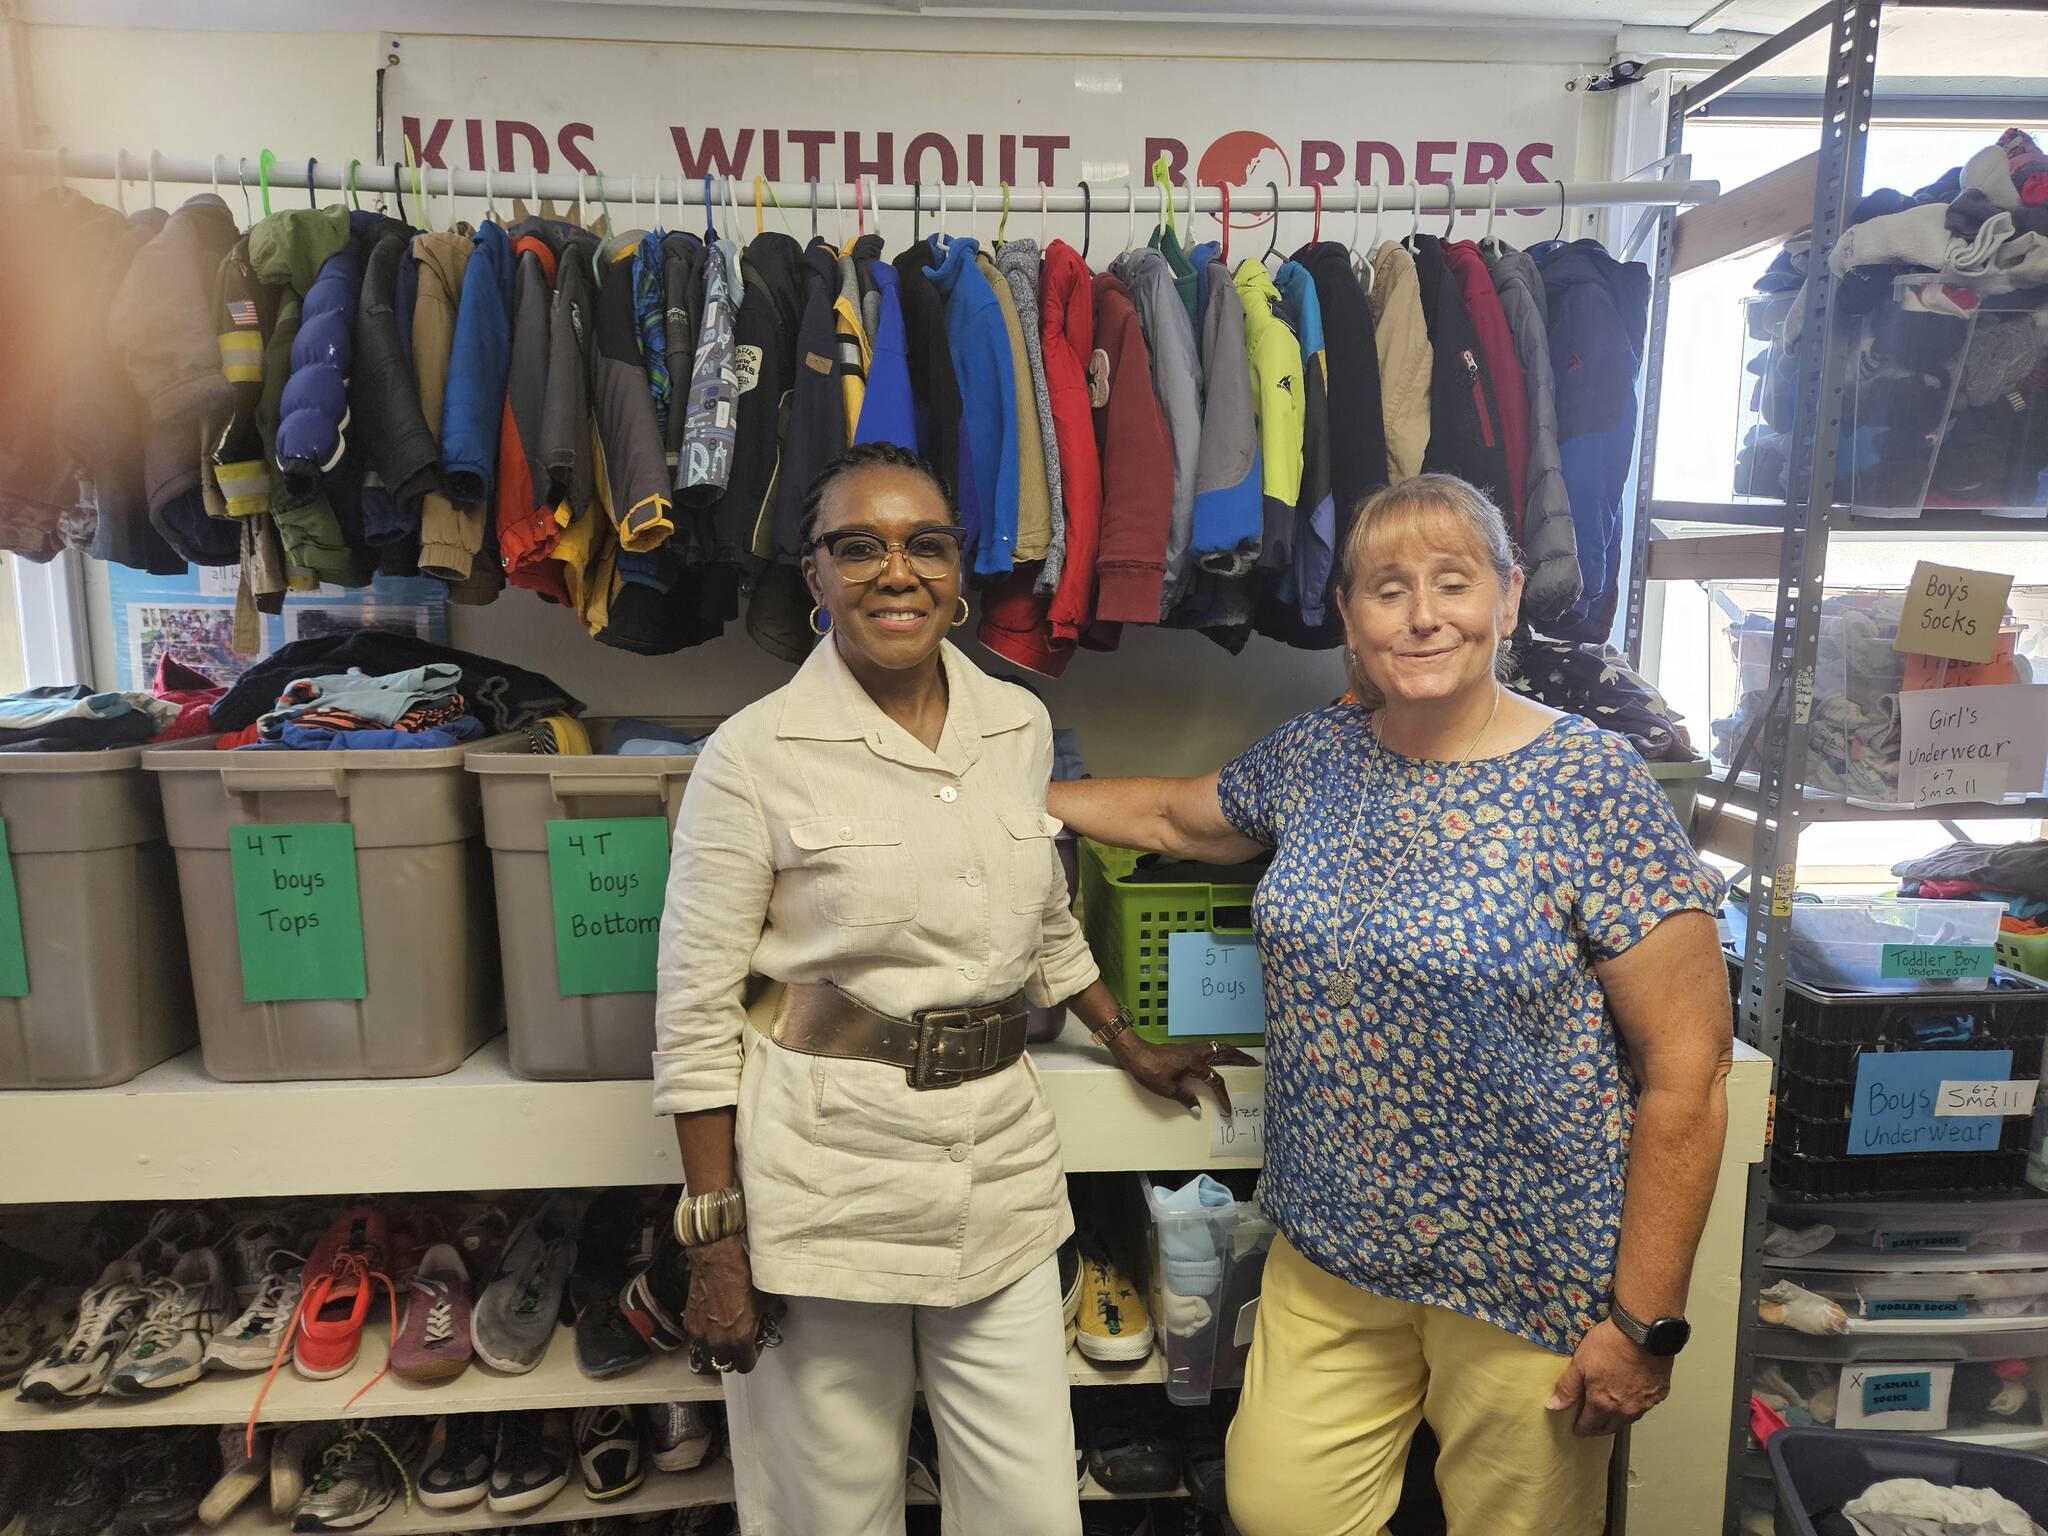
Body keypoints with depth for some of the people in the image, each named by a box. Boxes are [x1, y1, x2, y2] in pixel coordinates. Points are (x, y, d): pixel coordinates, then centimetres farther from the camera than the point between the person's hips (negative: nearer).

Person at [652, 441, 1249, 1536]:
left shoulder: (1020, 725, 3)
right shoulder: (756, 754, -10)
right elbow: (696, 1014, -8)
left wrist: (1132, 1049, 24)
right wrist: (714, 1238, -8)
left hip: (999, 1150, 4)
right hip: (827, 1166, -3)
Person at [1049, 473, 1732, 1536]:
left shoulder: (1589, 786, -15)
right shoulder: (1312, 756, 0)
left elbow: (1686, 1070, -14)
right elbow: (1178, 815, 20)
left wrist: (1645, 1320, -12)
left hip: (1525, 1277, -4)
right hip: (1326, 1254, 5)